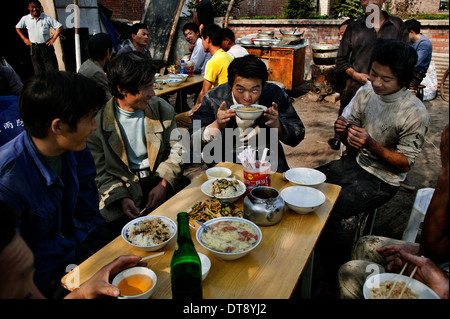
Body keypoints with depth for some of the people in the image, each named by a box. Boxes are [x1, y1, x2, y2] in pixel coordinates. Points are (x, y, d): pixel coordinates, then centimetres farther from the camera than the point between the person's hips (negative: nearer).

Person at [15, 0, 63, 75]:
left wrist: (53, 38, -3)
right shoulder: (25, 19, 5)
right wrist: (24, 39, 11)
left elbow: (59, 27, 3)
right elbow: (17, 28, 21)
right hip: (34, 48, 2)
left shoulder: (47, 18, -2)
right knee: (38, 72, 2)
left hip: (46, 47, -2)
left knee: (52, 70, -4)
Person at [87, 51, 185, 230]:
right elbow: (99, 172, 0)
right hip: (122, 187, -3)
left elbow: (176, 150, 6)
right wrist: (121, 198, -17)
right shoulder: (98, 121, -5)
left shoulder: (161, 108, 4)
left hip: (161, 181, 3)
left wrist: (164, 184, -9)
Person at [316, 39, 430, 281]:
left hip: (383, 180, -6)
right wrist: (343, 131, -18)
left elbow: (405, 163, -13)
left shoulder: (415, 113, -20)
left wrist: (372, 145, -29)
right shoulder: (366, 93, -3)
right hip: (357, 164, 7)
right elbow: (352, 142, 6)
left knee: (326, 212, -21)